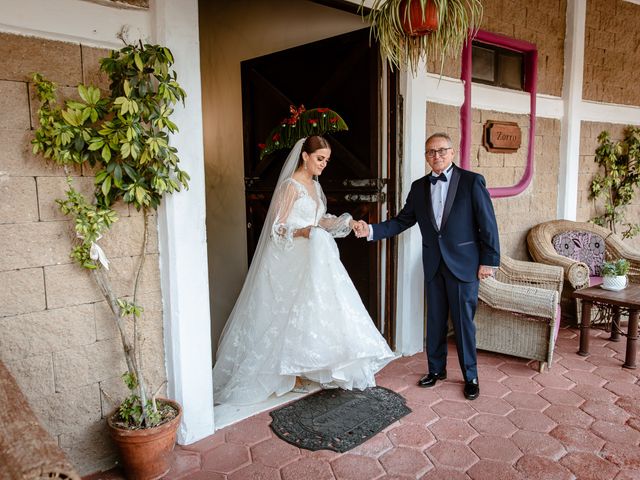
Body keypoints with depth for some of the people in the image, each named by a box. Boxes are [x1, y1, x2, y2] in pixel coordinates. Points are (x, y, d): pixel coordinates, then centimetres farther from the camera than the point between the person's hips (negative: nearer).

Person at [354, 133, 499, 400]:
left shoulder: (472, 181, -6)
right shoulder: (419, 187, 7)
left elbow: (487, 223, -7)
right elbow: (402, 221, 5)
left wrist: (489, 261, -9)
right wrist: (371, 230, -8)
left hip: (463, 264, -4)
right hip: (433, 265, 4)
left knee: (463, 322, 5)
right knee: (435, 321, 14)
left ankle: (470, 377, 23)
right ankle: (436, 369, 31)